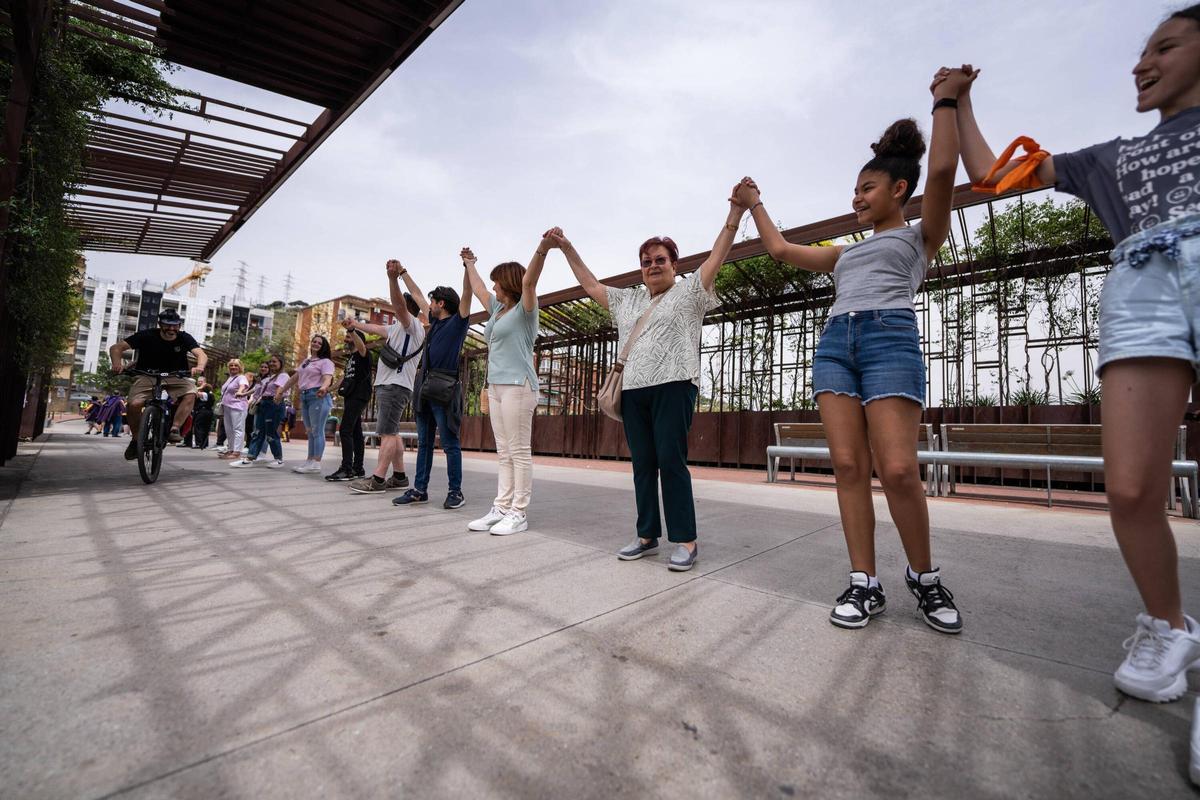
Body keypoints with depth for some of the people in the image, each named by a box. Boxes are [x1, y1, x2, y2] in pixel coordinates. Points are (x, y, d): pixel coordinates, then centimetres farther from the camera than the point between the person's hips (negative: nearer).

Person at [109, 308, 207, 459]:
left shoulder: (184, 338, -7)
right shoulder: (147, 336, -8)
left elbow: (202, 354, -21)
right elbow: (116, 348, -9)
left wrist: (200, 366, -44)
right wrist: (117, 363, -31)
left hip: (175, 377, 0)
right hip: (147, 376, 0)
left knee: (191, 394, -31)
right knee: (133, 404, -24)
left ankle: (174, 429, -22)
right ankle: (136, 440, -1)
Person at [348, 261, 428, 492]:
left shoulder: (413, 325, -5)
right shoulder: (398, 327, 26)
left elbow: (398, 304, -23)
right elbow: (375, 328, 39)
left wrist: (393, 278, -37)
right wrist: (355, 325, 50)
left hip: (396, 386, -11)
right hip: (387, 384, 11)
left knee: (387, 432, -14)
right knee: (391, 432, 10)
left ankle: (377, 479, -16)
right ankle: (399, 476, 14)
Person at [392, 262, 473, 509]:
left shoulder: (458, 321, 0)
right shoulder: (435, 322, 20)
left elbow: (467, 292, -11)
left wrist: (468, 265, -20)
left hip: (444, 390, -8)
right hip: (424, 387, 8)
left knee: (450, 443, -4)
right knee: (423, 442, 9)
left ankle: (456, 492, 3)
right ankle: (419, 489, 15)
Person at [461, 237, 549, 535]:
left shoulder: (524, 308, -2)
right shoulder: (497, 308, 19)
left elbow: (529, 281, -20)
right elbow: (477, 287, 35)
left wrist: (542, 250, -35)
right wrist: (469, 263, 48)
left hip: (518, 385, -8)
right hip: (496, 385, 8)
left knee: (519, 452, -6)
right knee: (504, 453, 8)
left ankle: (519, 513, -2)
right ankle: (501, 508, 11)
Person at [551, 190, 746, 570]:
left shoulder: (688, 291, 10)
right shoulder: (627, 300, 24)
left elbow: (716, 258, 0)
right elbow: (590, 285, 29)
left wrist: (735, 214, -10)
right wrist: (567, 248, 29)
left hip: (673, 386, -5)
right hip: (633, 391, 6)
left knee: (671, 461, -9)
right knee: (642, 464, 6)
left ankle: (686, 541, -2)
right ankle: (647, 535, 15)